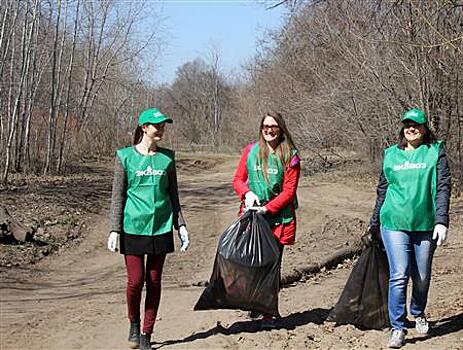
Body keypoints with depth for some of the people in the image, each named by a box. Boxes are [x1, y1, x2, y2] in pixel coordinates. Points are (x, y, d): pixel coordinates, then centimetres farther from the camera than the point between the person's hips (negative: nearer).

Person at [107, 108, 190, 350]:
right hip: (133, 227, -2)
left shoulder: (167, 158, 7)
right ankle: (134, 324, 23)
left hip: (161, 227, 3)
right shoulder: (125, 156, -1)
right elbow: (118, 196, 0)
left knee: (154, 281, 5)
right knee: (135, 280, -5)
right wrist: (114, 230, -4)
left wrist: (181, 226, 7)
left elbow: (173, 195, 13)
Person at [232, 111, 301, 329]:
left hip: (278, 217, -2)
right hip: (251, 214, 2)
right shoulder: (251, 151, 6)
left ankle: (268, 314, 7)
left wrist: (267, 208, -15)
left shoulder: (290, 156, -3)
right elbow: (238, 179, 10)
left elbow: (288, 191, -6)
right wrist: (247, 193, -11)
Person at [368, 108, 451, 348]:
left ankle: (418, 313, 37)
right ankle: (398, 327, -2)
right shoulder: (391, 155, 10)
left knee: (422, 277, 11)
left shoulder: (435, 152, 4)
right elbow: (382, 191, 16)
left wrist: (441, 221, -13)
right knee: (399, 276, -9)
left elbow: (443, 188, -3)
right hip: (394, 223, 0)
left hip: (425, 225, 0)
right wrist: (374, 223, 19)